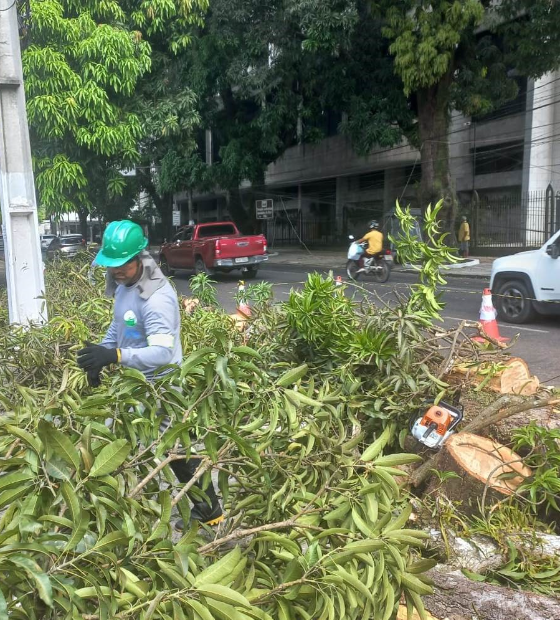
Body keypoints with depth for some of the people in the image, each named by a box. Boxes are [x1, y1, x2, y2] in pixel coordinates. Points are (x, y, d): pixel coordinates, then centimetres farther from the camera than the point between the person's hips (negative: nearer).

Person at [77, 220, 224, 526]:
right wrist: (99, 356, 3)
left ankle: (209, 511, 24)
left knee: (178, 452, 5)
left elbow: (162, 353, -37)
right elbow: (118, 326, 16)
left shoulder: (157, 298, -29)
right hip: (137, 383, 10)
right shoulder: (125, 285, 2)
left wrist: (114, 355, -46)